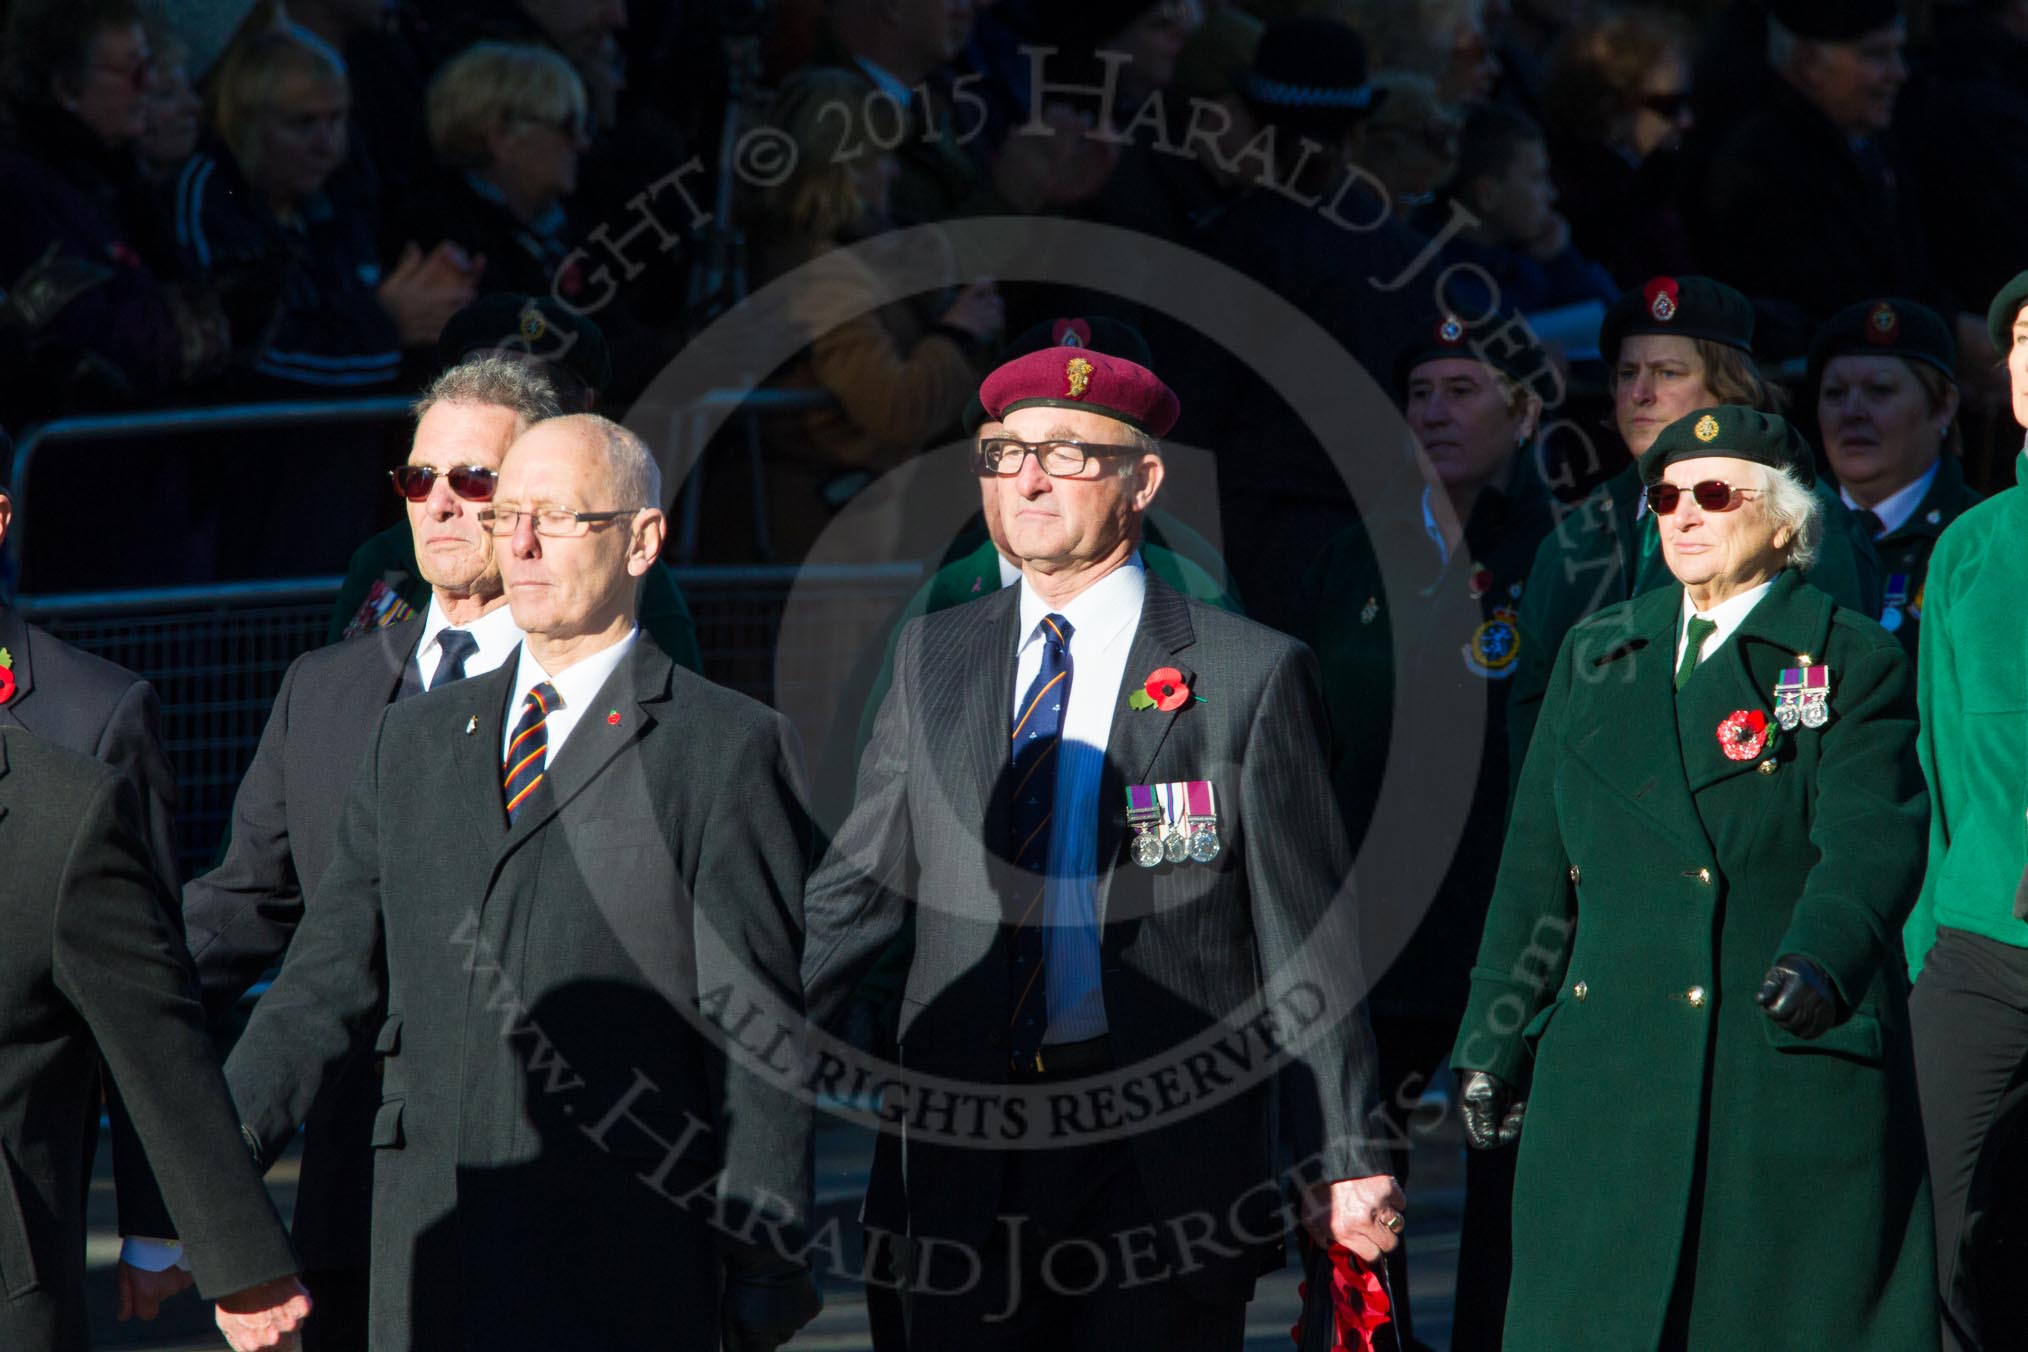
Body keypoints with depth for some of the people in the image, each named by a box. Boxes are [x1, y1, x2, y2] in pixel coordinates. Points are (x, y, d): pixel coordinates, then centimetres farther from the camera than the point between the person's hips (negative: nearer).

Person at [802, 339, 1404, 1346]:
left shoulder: (1251, 675, 0)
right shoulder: (932, 658, 12)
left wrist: (1342, 1162, -3)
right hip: (964, 1166, 3)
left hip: (1166, 1165, -3)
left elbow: (1306, 941, -1)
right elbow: (854, 894, 15)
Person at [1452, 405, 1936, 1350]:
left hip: (1795, 1084, -4)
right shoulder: (1596, 658, 15)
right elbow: (1536, 865, 16)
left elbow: (1870, 845, -14)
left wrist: (1818, 962, -34)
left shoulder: (1855, 665, 1)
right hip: (1608, 1081, 4)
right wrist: (1492, 1047, 11)